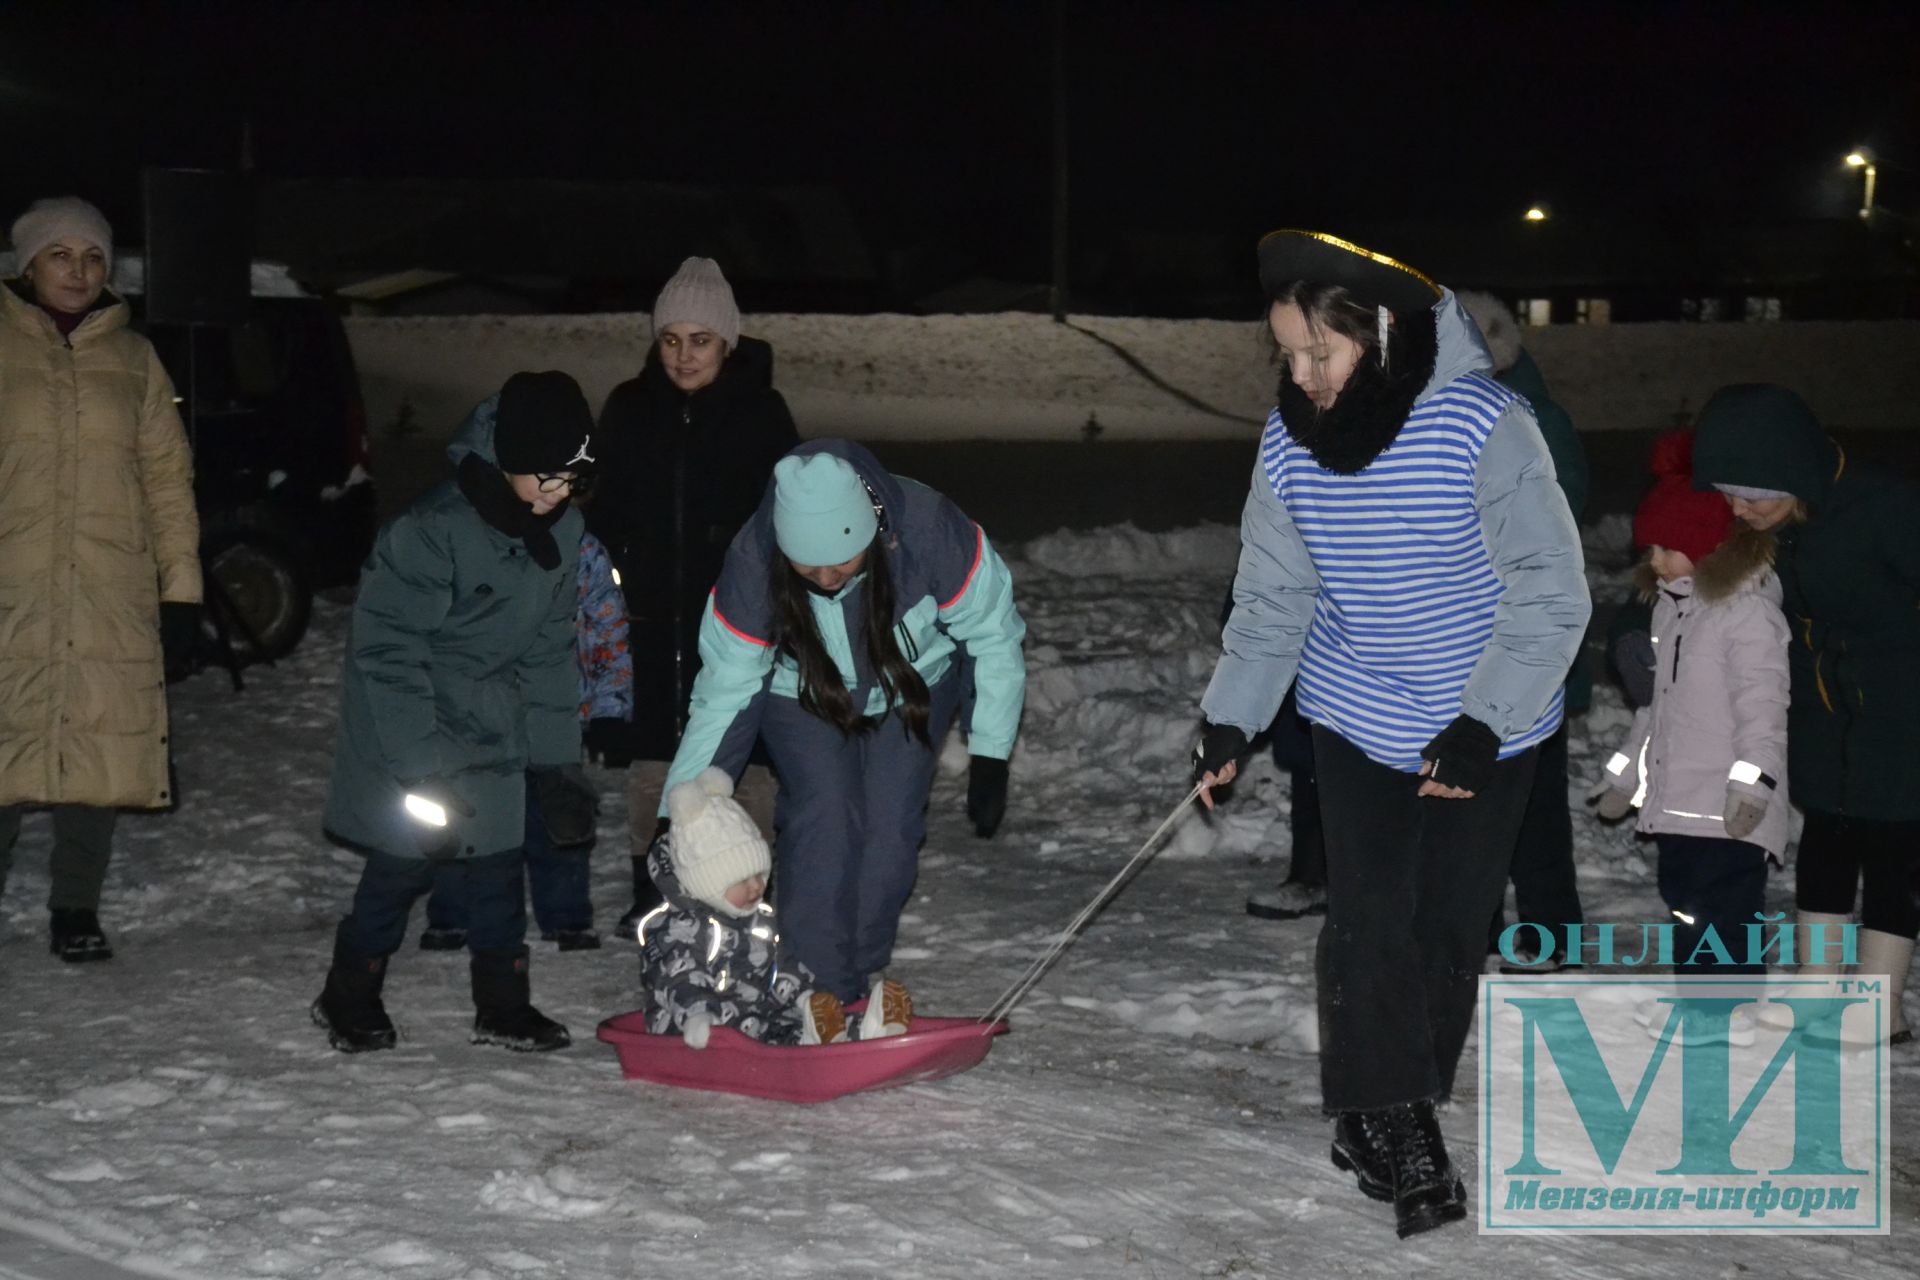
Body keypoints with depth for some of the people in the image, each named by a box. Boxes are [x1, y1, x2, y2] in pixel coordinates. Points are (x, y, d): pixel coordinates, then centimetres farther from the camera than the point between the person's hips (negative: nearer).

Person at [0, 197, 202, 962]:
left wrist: (182, 589, 4)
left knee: (99, 758, 4)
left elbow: (168, 478, 10)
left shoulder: (133, 359, 12)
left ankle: (77, 912, 17)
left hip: (113, 604, 2)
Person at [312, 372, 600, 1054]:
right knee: (405, 863, -1)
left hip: (495, 728, 6)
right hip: (412, 724, -6)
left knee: (500, 862, 7)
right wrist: (421, 763, -23)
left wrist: (556, 759, 3)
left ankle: (503, 1004, 21)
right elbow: (387, 648, -22)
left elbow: (549, 649, 7)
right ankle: (349, 997, 20)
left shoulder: (561, 530, -2)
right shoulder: (431, 529, -25)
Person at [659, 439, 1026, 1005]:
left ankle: (857, 986, 2)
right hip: (803, 698, -1)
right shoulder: (753, 561, -31)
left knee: (891, 826, -13)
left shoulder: (930, 530, -34)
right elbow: (723, 692, -20)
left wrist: (989, 756, -16)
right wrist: (677, 816, -20)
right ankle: (816, 988, -12)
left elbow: (994, 635, -18)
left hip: (911, 690, 1)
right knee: (823, 820, -21)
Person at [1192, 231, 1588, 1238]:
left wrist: (1482, 723, -22)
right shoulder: (1288, 443, -9)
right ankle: (1386, 1118, 4)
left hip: (1487, 726, -3)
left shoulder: (1483, 427, -24)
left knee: (1449, 921, 3)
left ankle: (1399, 1110, 20)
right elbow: (1273, 594, 2)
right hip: (1355, 717, 3)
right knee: (1368, 918, -6)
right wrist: (1231, 718, -4)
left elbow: (1550, 594, -19)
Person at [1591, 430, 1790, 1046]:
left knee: (1723, 901, -9)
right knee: (1683, 897, 14)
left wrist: (1752, 780, -25)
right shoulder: (1671, 606, 15)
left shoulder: (1748, 612, -13)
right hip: (1676, 796, 9)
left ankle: (1732, 1007, -3)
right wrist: (1625, 772, 25)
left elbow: (1763, 704, -18)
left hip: (1726, 806, -9)